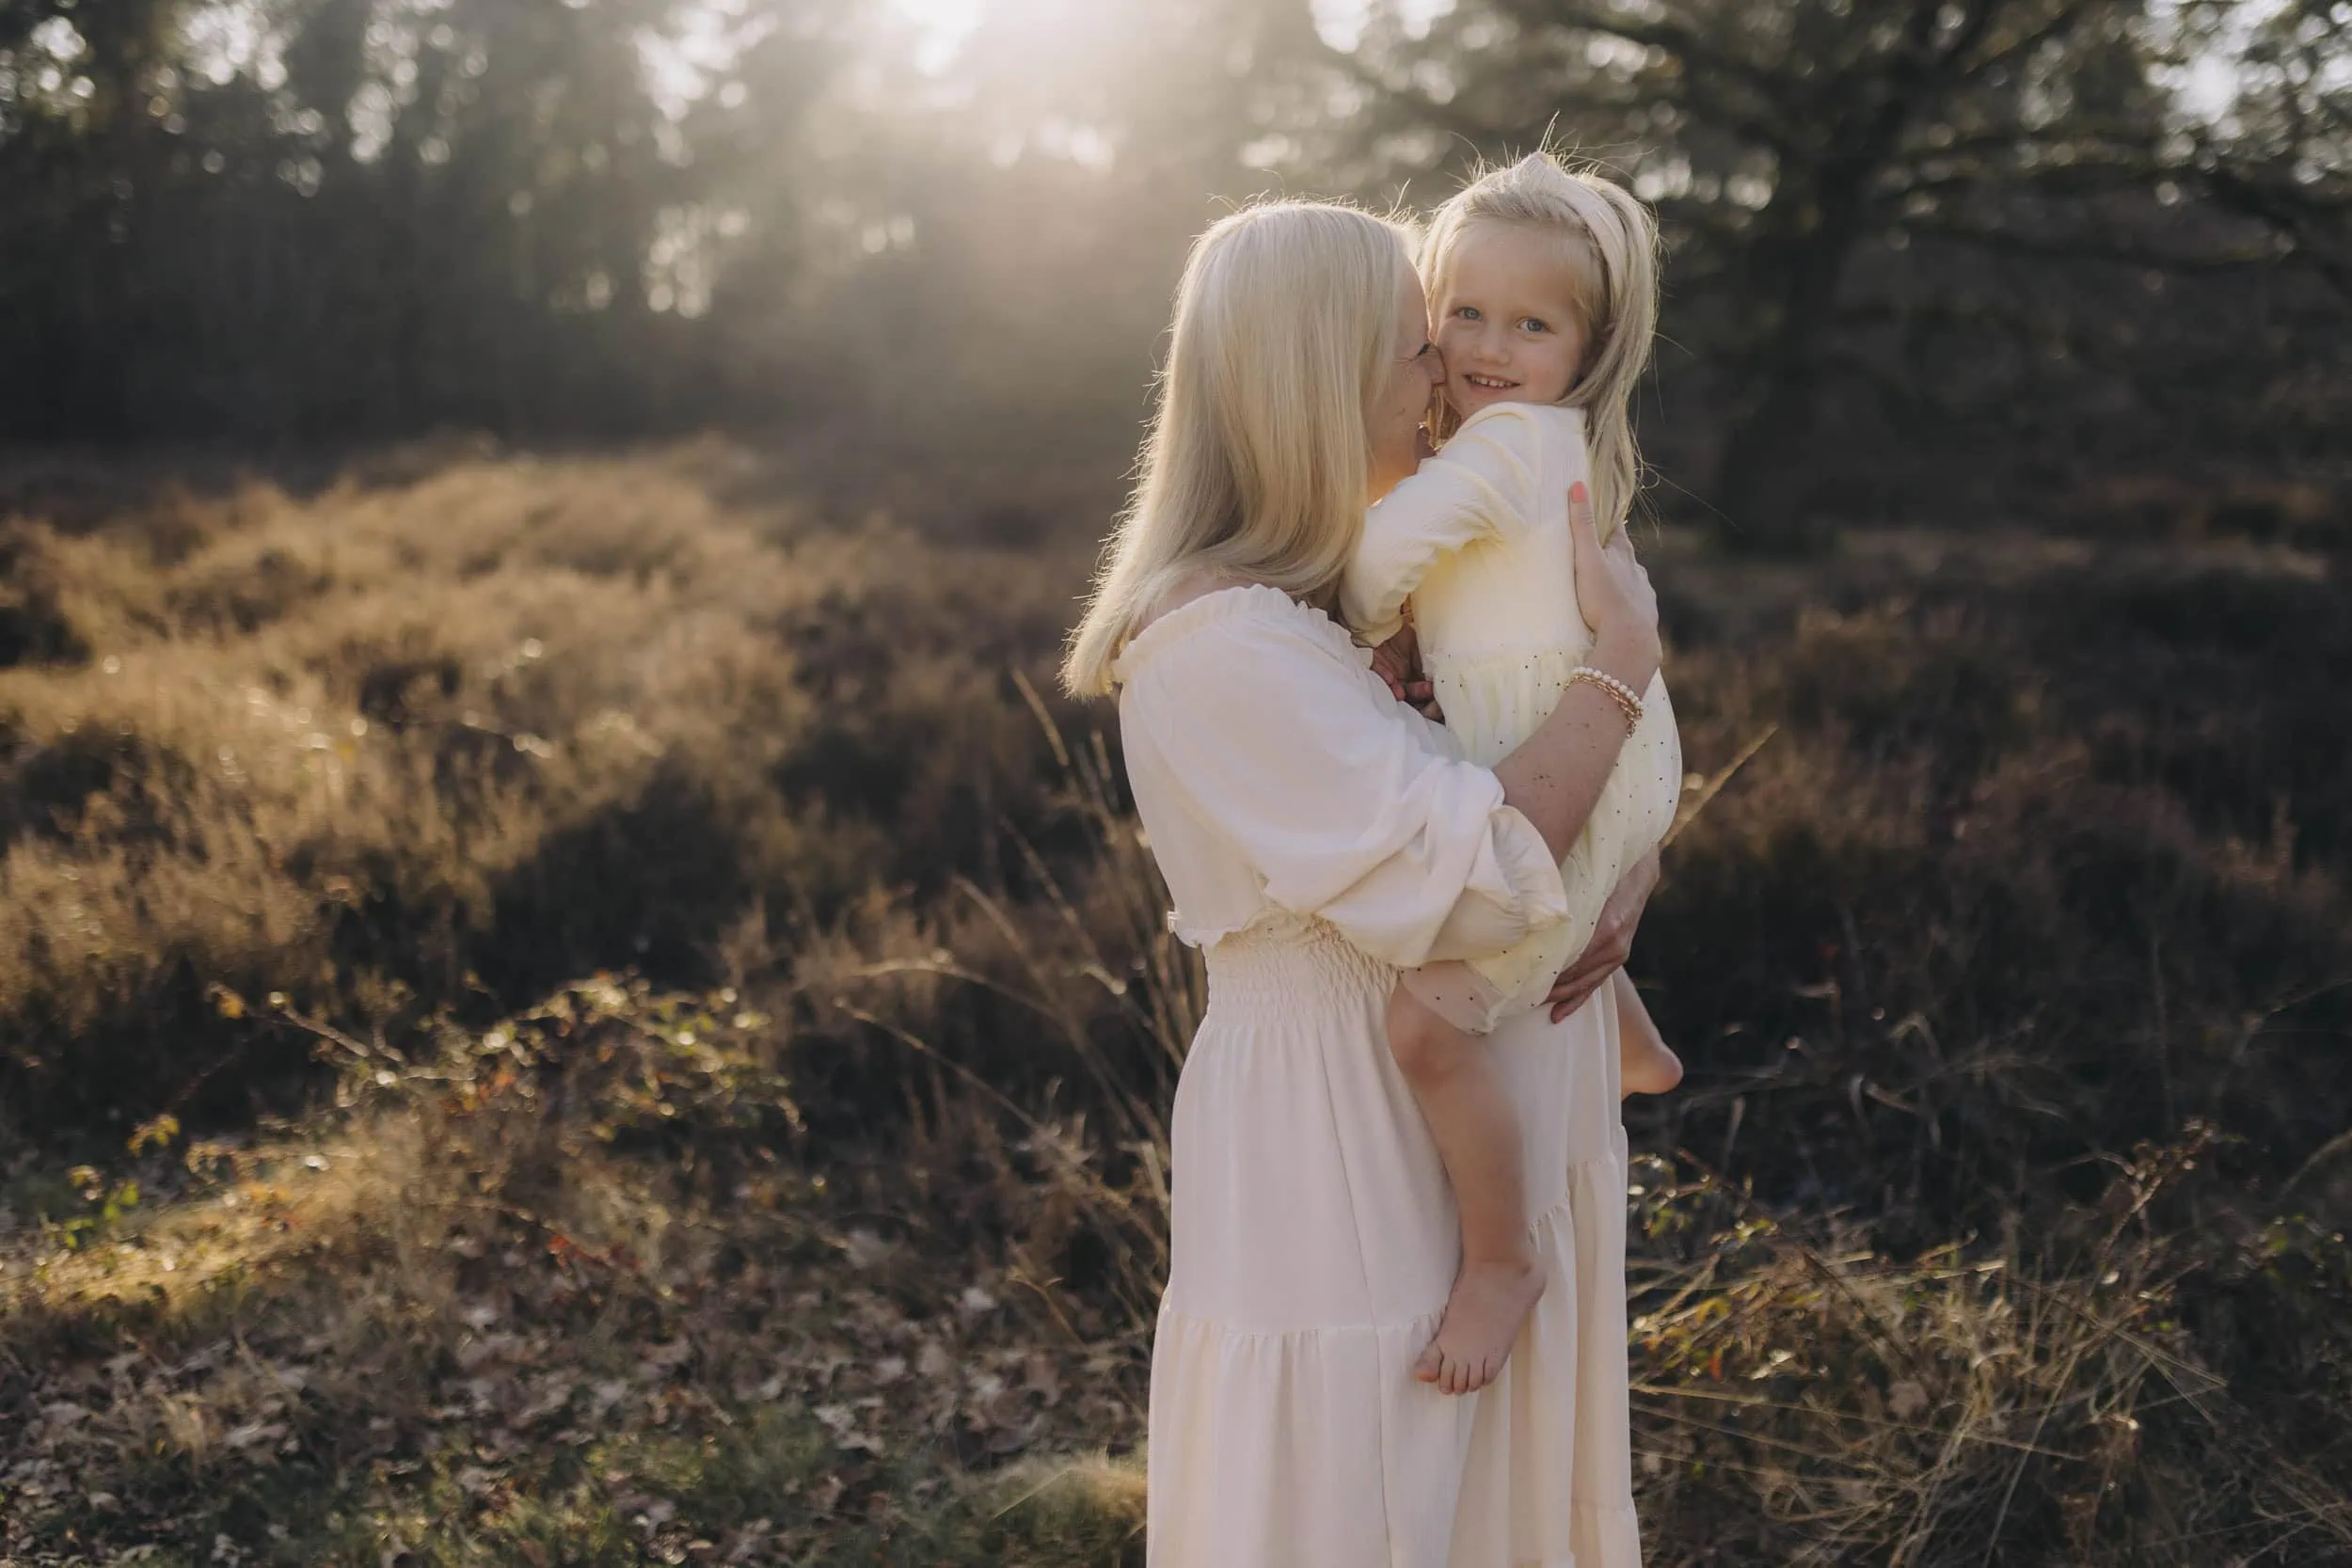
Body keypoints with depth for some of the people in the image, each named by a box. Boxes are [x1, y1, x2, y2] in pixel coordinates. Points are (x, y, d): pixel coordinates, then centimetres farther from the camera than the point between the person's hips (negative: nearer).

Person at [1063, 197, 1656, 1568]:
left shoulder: (1365, 591, 7)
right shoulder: (1220, 641, -22)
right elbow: (1470, 878, -29)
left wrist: (1632, 863, -7)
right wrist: (1624, 656, -18)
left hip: (1476, 1137, 9)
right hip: (1335, 1160, -9)